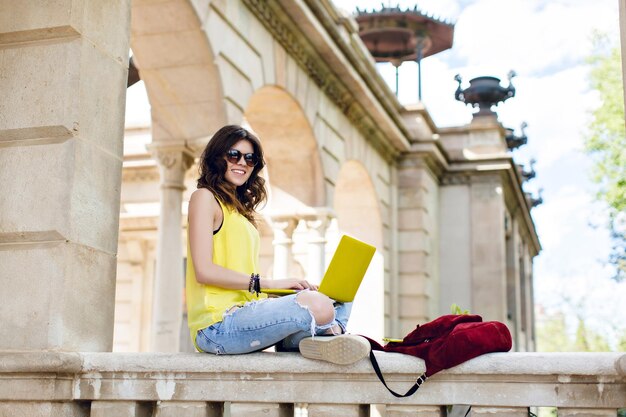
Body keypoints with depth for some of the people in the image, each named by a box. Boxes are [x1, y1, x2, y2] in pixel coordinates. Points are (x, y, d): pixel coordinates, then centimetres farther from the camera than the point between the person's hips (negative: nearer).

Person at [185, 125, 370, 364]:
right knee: (316, 305, -29)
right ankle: (330, 332, 3)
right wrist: (271, 283, -12)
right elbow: (204, 271, -12)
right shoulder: (205, 197, 0)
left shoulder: (240, 208, 24)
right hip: (218, 325, -9)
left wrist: (289, 287, 1)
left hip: (245, 313, 9)